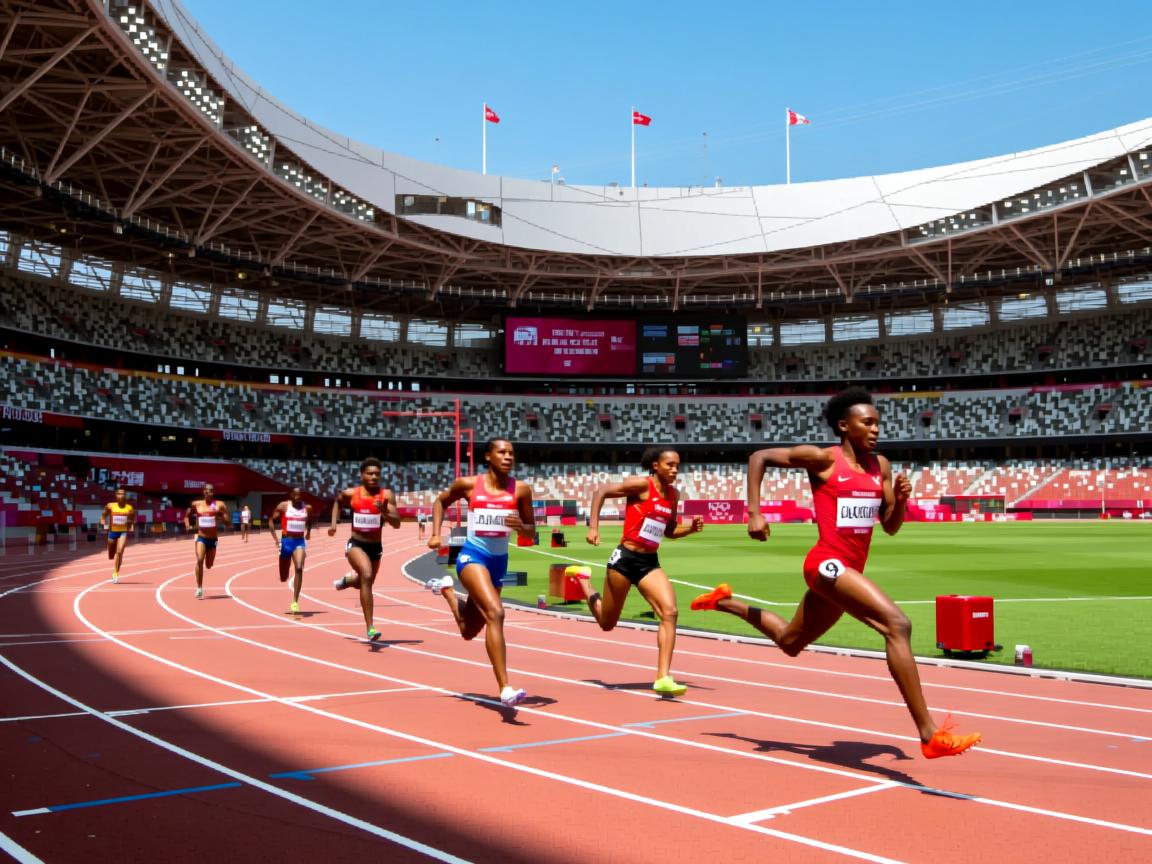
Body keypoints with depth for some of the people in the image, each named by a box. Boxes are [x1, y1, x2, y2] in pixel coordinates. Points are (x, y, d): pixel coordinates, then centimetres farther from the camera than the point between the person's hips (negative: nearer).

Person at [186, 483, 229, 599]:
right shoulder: (196, 504, 2)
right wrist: (188, 526, 0)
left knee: (209, 565, 9)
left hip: (213, 539, 1)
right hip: (201, 538, -1)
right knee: (199, 560, -23)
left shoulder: (220, 505, -3)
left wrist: (220, 514, -22)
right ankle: (199, 589, -17)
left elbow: (227, 522, -4)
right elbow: (187, 515, 19)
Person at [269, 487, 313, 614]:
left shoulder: (307, 508, 1)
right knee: (283, 578, 9)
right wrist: (275, 538, -7)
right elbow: (272, 520, 1)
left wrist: (308, 532, 10)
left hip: (300, 541, 0)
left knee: (299, 568, -24)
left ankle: (295, 602, -21)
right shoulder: (283, 506, -5)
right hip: (286, 541, 0)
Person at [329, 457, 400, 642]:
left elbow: (397, 523, -14)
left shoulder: (386, 495, -9)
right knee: (367, 576, -29)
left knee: (364, 583, 23)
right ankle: (370, 628, -28)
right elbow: (337, 502, 18)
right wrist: (334, 523, 7)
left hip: (376, 547, 3)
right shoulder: (351, 494, -7)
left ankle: (346, 580, 63)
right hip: (356, 544, -3)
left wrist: (383, 512, -30)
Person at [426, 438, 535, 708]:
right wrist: (436, 534, 3)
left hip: (499, 561, 4)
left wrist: (520, 527, -16)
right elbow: (441, 501, 15)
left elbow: (531, 530, 6)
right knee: (495, 612, -29)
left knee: (469, 631, 16)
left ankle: (447, 588, 46)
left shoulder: (521, 490, -1)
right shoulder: (469, 484, -4)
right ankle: (505, 690, -31)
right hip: (472, 556, -4)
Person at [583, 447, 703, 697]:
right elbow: (601, 491, -11)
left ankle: (663, 678, -14)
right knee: (607, 623, 11)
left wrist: (691, 528, 1)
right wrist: (593, 527, -17)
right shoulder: (642, 484, -12)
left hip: (650, 563, 5)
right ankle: (582, 580, 41)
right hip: (625, 559, -5)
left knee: (670, 612, -16)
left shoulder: (672, 494, 8)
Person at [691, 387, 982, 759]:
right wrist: (754, 513, -11)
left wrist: (901, 498, -8)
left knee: (790, 643, 25)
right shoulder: (823, 459, -8)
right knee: (897, 624, -26)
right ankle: (929, 735, -27)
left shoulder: (881, 465, 10)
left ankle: (726, 602, 47)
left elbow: (890, 527, 12)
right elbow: (758, 457, -3)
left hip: (850, 570, 8)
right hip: (828, 563, -8)